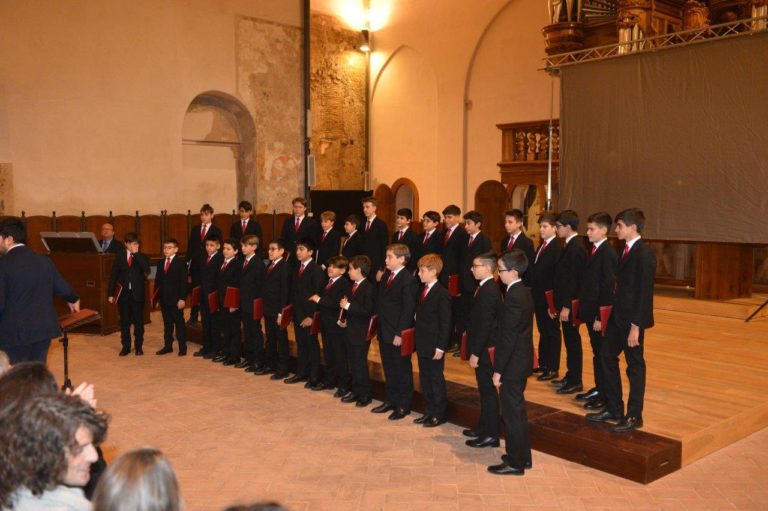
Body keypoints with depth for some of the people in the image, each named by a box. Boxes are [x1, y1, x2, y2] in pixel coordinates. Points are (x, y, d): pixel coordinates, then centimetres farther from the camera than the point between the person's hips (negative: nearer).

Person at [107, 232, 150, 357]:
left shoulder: (142, 257, 2)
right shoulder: (119, 258, 7)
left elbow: (146, 269, -19)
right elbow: (113, 276, 6)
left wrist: (136, 253, -18)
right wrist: (111, 294, 0)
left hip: (137, 294, -2)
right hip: (123, 294, 2)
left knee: (138, 321, 5)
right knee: (124, 321, 7)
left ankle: (138, 346, 13)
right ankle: (126, 346, 16)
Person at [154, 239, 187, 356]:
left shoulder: (181, 262, -6)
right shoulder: (161, 263, 13)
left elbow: (183, 281, -11)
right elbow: (157, 281, 15)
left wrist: (182, 298, -17)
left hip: (176, 299, -6)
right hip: (164, 299, 6)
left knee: (179, 323, 2)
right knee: (167, 324, 11)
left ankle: (182, 347, 8)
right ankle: (168, 346, 17)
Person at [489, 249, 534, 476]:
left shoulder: (514, 297, -22)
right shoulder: (523, 291, 8)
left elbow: (508, 337, -22)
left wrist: (498, 369, -17)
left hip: (513, 363, -10)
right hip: (521, 360, 10)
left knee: (512, 412, 1)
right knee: (517, 410, 19)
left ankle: (515, 463, 12)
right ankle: (522, 457, 31)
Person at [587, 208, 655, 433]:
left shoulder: (644, 254, -18)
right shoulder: (626, 249, 9)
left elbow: (645, 292, -20)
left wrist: (635, 326, -20)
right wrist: (614, 314, 11)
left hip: (632, 319, -9)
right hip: (618, 315, 9)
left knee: (635, 366, 4)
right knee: (607, 356, 13)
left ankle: (634, 417, 18)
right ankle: (614, 409, 25)